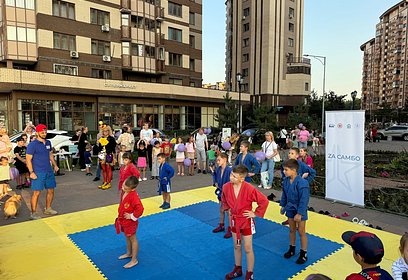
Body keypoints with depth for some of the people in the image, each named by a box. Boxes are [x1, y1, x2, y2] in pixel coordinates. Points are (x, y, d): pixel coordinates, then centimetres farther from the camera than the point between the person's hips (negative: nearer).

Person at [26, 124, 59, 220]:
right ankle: (33, 213, 6)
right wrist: (31, 172, -18)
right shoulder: (32, 144, -9)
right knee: (36, 192, -5)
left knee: (51, 190, 12)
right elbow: (28, 159, -12)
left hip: (49, 171, 7)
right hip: (38, 173, -7)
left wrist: (55, 165, 18)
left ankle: (48, 209, 28)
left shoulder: (48, 142, 10)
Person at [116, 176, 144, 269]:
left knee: (133, 239, 7)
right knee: (127, 237, 25)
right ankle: (129, 253, 46)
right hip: (123, 220, 9)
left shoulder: (134, 196, -32)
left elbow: (140, 209, -37)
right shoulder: (124, 192, -3)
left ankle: (134, 260, 21)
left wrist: (132, 216, -25)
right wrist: (120, 215, 13)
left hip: (130, 222, -8)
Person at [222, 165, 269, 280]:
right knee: (236, 247, 20)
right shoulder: (226, 187, -12)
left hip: (246, 221, -5)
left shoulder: (249, 189, -27)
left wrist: (255, 213, -14)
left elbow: (264, 201, -20)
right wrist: (228, 209, 6)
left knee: (248, 249, 8)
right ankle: (238, 269, 40)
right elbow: (224, 199, 11)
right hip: (234, 220, 5)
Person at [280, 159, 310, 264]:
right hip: (290, 209, 6)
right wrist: (283, 206, 13)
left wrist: (299, 213, -22)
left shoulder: (302, 183, -27)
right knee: (292, 230, 20)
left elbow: (304, 199, -23)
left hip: (300, 211, -6)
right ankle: (292, 249, 38)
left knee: (301, 232, 7)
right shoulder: (285, 181, -5)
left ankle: (303, 254, 24)